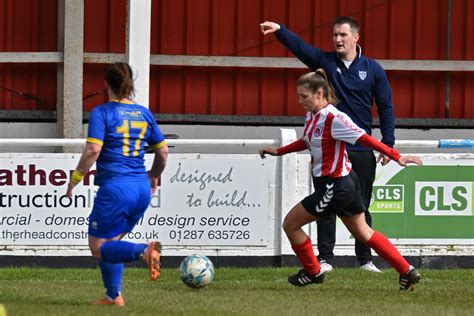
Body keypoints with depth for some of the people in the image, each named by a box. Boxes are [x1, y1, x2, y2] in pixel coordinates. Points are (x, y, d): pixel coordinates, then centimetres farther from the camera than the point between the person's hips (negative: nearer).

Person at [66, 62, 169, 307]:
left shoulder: (102, 113, -6)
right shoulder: (144, 114, 11)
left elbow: (93, 150, -16)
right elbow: (163, 151, 17)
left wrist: (75, 179, -4)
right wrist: (153, 176, 35)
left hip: (115, 188, -6)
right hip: (141, 189, 6)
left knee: (98, 248, -1)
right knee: (110, 243, 20)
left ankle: (144, 251, -25)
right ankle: (114, 295, 12)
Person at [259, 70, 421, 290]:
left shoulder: (333, 118, -22)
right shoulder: (312, 116, 5)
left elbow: (365, 139, -25)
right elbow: (307, 141, 26)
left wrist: (397, 157, -28)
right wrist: (278, 152, 24)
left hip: (335, 187, -9)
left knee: (290, 224, 2)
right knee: (363, 233, 16)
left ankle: (313, 272, 19)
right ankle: (407, 272, 17)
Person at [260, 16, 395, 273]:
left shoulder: (373, 70, 3)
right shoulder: (325, 61, 2)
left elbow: (385, 108, 5)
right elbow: (299, 47, -14)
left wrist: (388, 144, -1)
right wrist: (279, 31, -33)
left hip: (361, 151, 0)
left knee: (361, 208, 7)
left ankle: (365, 260, 15)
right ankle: (325, 259, 4)